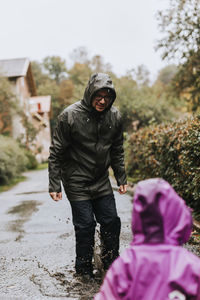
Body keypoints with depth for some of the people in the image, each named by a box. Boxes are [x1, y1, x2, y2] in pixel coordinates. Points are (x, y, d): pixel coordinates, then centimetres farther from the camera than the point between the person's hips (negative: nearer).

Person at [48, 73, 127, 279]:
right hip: (76, 183, -4)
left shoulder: (114, 116, -2)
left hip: (102, 181, 5)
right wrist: (54, 185, -13)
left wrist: (121, 179, 10)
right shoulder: (69, 116, -17)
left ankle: (111, 262, 28)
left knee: (111, 221, 8)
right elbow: (56, 153, -11)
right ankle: (84, 268, 18)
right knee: (85, 225, -2)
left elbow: (117, 151, 10)